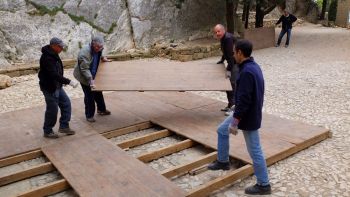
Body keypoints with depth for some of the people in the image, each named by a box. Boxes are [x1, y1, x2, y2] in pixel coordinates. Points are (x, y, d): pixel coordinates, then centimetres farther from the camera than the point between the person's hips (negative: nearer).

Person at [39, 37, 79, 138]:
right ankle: (47, 131, 17)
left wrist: (64, 81, 19)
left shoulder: (53, 54, 7)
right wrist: (69, 82, -33)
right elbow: (54, 75, -32)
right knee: (52, 109, 0)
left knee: (66, 103, 11)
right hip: (49, 87, -10)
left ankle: (64, 126, 19)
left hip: (57, 86, 10)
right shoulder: (47, 58, -25)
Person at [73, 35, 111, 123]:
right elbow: (84, 69, -33)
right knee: (89, 96, -3)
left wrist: (102, 58, 2)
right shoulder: (85, 52, -31)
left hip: (94, 75, 8)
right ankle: (89, 115, 11)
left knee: (98, 93, 18)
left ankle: (101, 110, 36)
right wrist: (90, 79, -40)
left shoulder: (98, 49, -7)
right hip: (85, 77, -8)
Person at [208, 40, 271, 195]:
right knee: (222, 130, 22)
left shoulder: (246, 72, -27)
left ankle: (263, 185, 19)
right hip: (251, 112, 10)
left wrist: (235, 122, -21)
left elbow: (243, 101, -28)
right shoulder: (254, 67, 6)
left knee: (255, 151, 3)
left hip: (248, 117, -10)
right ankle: (223, 161, 36)